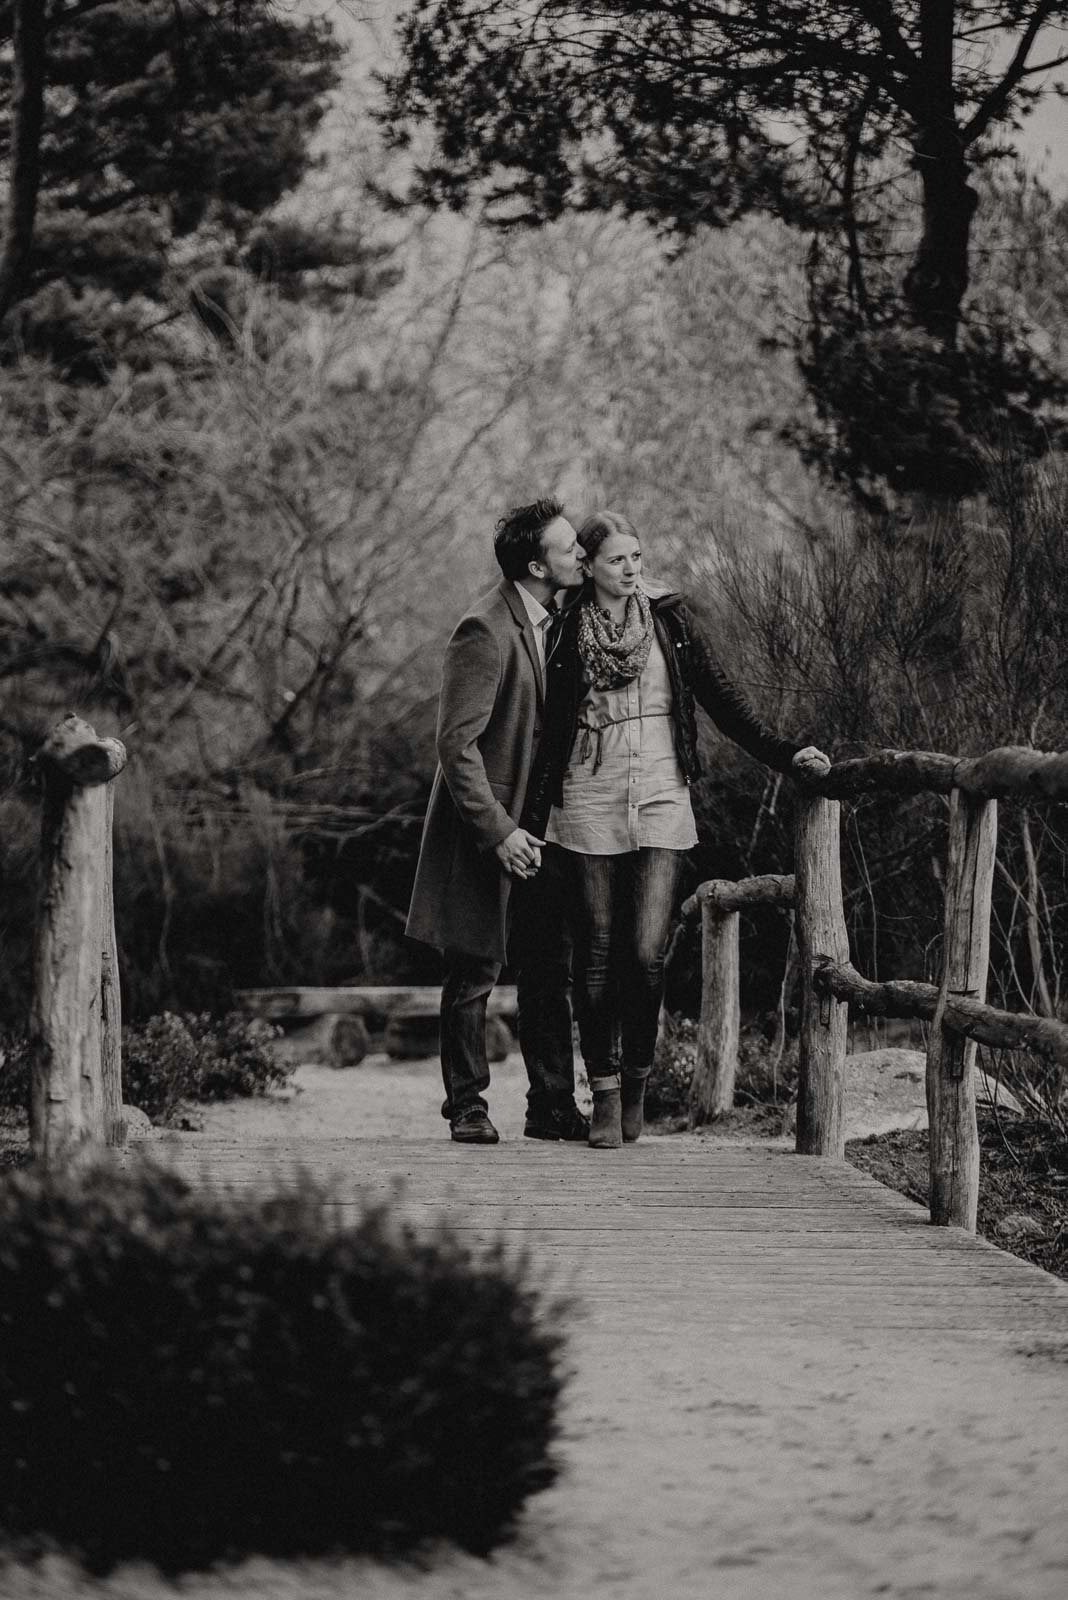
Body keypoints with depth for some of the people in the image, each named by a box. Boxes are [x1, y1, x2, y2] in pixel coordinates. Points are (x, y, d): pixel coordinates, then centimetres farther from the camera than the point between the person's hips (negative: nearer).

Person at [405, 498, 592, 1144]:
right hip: (485, 829, -8)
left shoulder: (556, 620, 7)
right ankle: (467, 1107, 9)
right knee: (475, 970, 1)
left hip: (537, 827, 8)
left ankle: (552, 1106, 14)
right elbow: (457, 744, -20)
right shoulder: (485, 632, -19)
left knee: (552, 970, 8)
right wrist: (499, 830, -22)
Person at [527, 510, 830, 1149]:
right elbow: (552, 730, 8)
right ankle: (605, 1095, 9)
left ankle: (637, 1081, 11)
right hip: (590, 802, 0)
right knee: (597, 955, 1)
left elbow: (722, 698, 6)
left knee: (646, 954, -9)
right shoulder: (570, 633, 4)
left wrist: (783, 753, -3)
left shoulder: (671, 618, 6)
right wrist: (534, 818, 5)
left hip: (661, 801, 0)